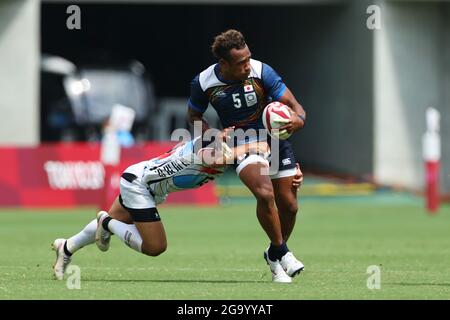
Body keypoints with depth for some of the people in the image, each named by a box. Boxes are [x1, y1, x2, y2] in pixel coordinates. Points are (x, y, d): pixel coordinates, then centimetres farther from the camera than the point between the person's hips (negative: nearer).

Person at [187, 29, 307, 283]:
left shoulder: (261, 72, -19)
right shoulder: (203, 83, -15)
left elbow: (294, 105, -16)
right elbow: (194, 116, 5)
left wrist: (298, 119, -40)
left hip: (275, 137, 1)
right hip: (242, 144, -1)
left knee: (289, 205, 2)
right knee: (265, 193, -27)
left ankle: (275, 254, 31)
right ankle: (281, 252, -6)